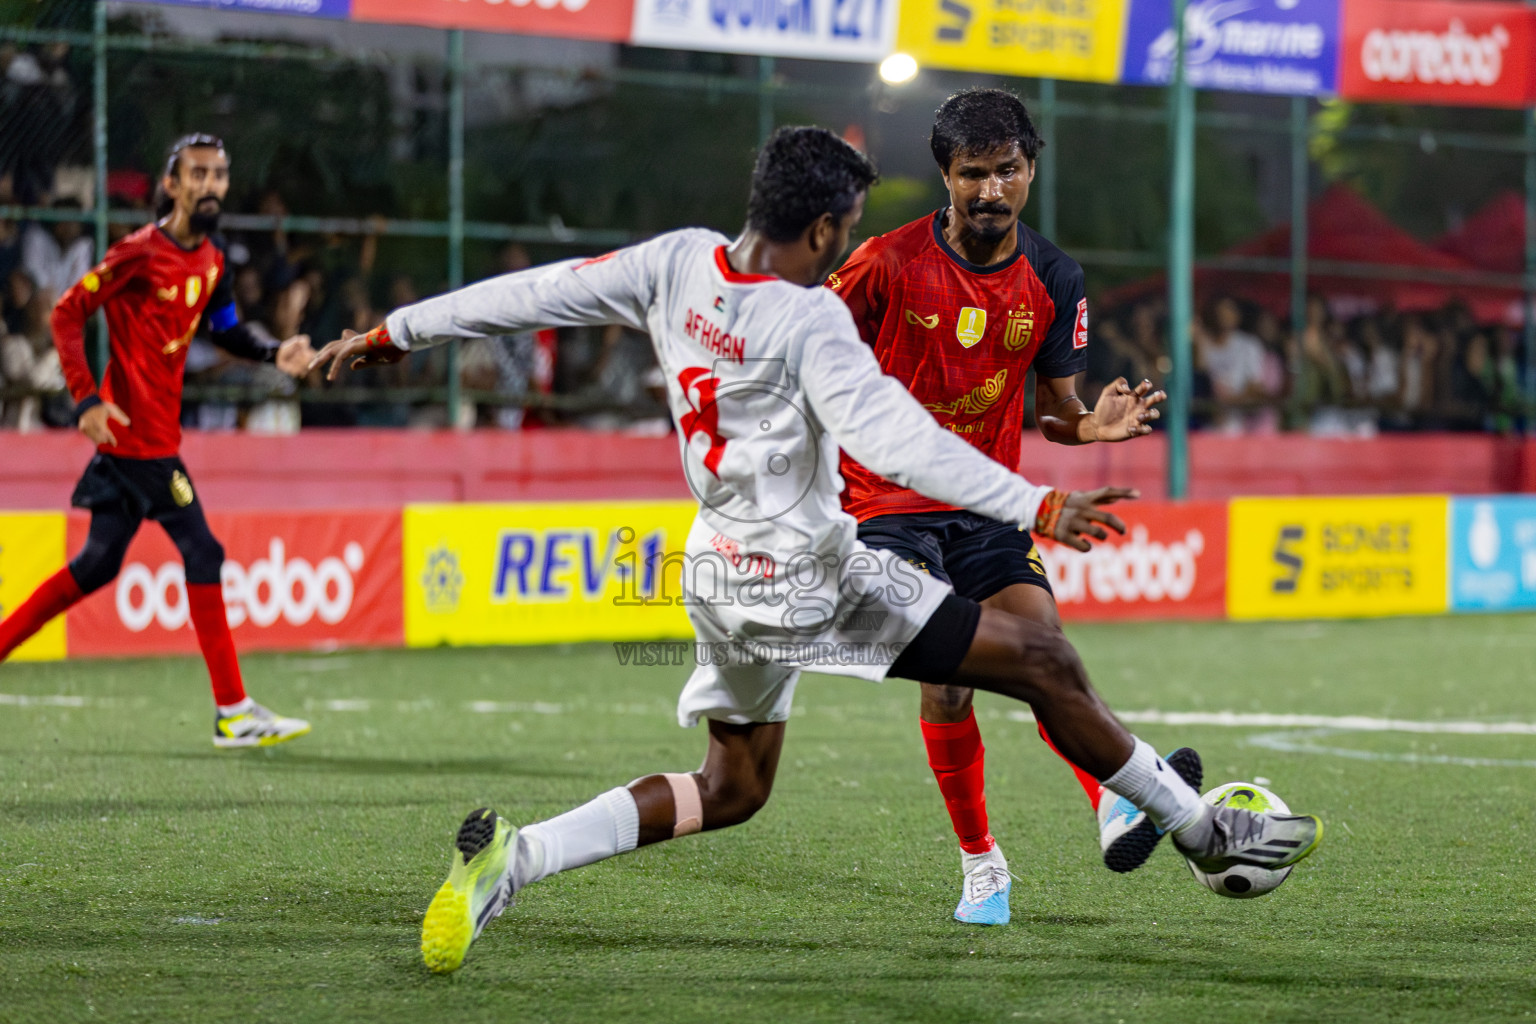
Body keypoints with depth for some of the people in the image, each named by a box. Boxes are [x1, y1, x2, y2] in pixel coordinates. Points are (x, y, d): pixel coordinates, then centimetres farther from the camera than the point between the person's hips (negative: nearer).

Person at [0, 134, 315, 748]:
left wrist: (272, 355, -1)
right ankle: (232, 713, -3)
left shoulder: (210, 259, 11)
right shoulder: (142, 253, -14)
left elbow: (225, 328, 19)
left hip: (155, 434, 9)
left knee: (97, 565, 15)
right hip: (138, 434, -9)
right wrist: (86, 399, -20)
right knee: (202, 554, -7)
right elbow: (68, 313, -13)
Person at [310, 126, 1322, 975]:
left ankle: (510, 858, 6)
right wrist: (1037, 507, -36)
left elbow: (540, 291, 5)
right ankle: (1206, 831, 6)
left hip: (720, 574, 8)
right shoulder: (811, 321, -21)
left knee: (731, 789, 21)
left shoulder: (680, 261, -1)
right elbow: (893, 438, -32)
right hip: (810, 575, -8)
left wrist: (392, 331, 15)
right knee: (1043, 660, -2)